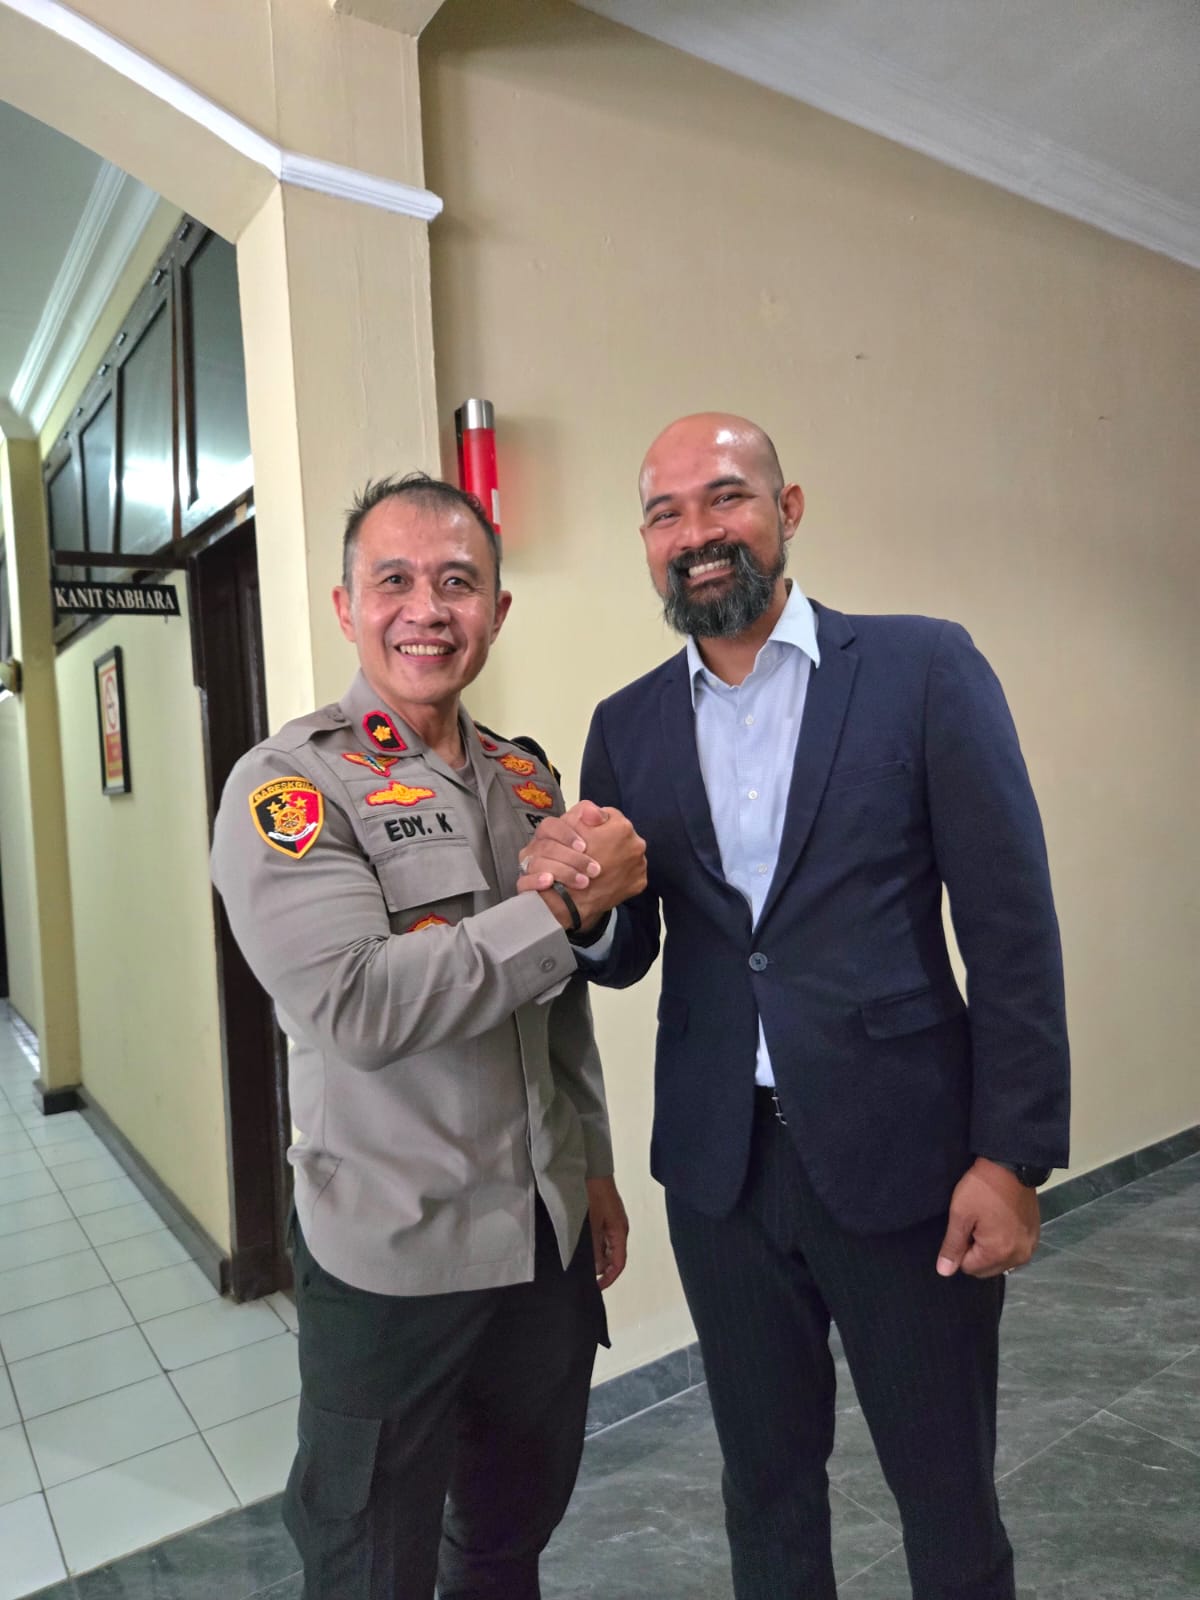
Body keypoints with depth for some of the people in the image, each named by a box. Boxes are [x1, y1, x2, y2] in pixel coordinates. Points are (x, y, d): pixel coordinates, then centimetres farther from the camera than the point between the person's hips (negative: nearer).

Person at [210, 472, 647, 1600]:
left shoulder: (527, 778, 6)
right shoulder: (288, 784, -14)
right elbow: (360, 1007, -26)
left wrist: (593, 1166, 15)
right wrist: (561, 905, -23)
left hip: (549, 1236, 6)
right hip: (393, 1253, -5)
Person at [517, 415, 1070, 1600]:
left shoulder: (924, 668, -6)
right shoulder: (627, 726, 4)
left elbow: (1011, 923, -7)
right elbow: (625, 957, 6)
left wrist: (1013, 1155, -9)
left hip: (901, 1152, -2)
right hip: (720, 1163, 3)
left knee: (946, 1486, 16)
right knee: (765, 1481, 21)